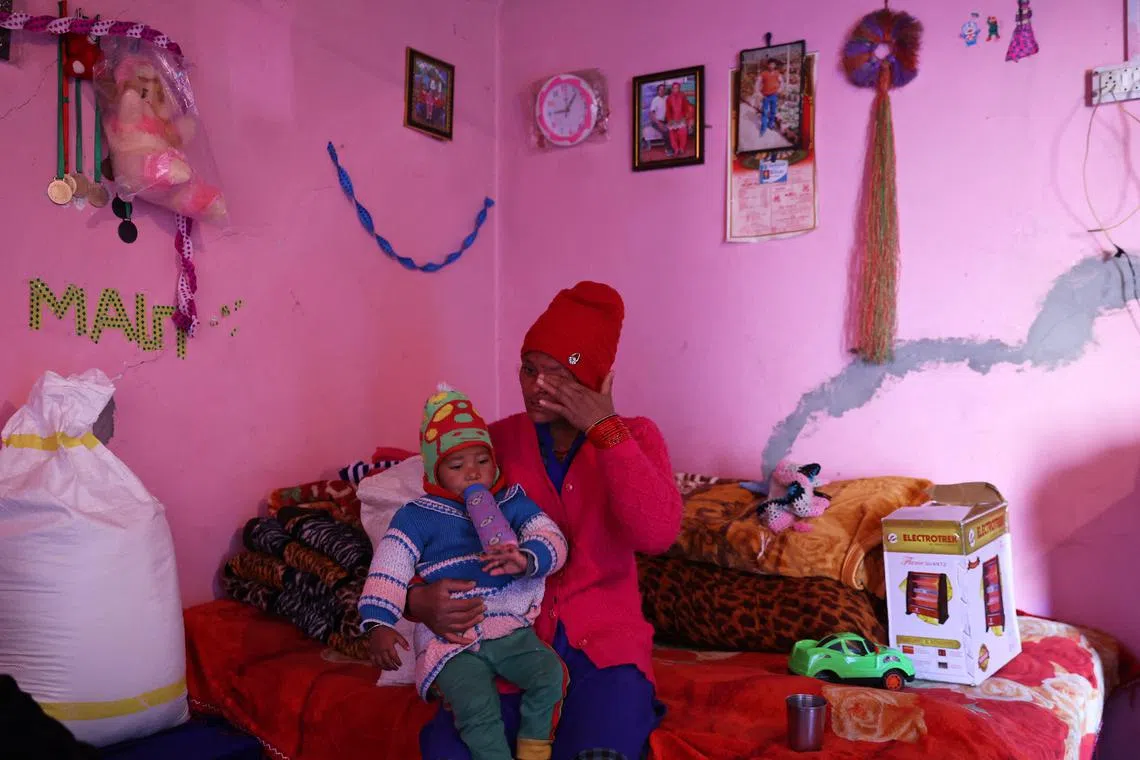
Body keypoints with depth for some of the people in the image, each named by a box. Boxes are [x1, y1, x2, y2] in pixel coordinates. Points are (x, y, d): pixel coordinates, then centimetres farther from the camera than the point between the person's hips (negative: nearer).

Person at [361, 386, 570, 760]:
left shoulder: (513, 503, 10)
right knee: (478, 707, -27)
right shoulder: (417, 517, 4)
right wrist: (379, 625, -17)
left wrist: (526, 559, -25)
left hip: (509, 628, 3)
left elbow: (552, 540, -3)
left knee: (550, 673, -20)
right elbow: (388, 570, -3)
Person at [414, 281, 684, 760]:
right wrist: (419, 599, -19)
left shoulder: (635, 437, 3)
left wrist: (605, 430, -15)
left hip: (605, 643, -1)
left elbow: (657, 536, -14)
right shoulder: (495, 442, 4)